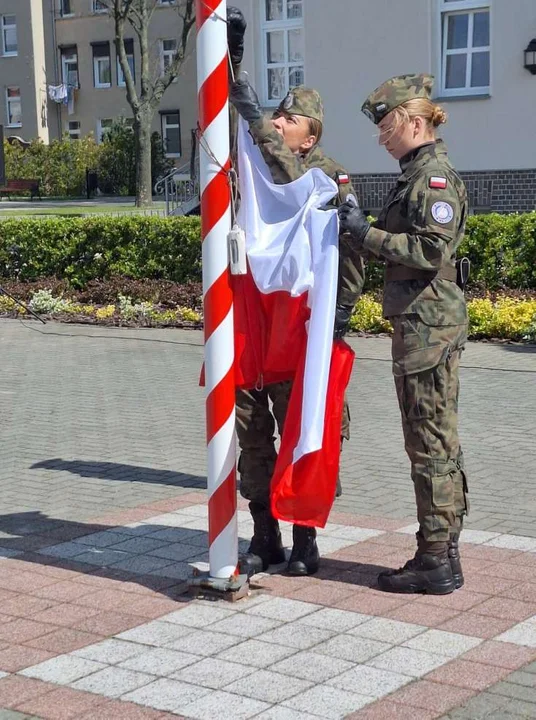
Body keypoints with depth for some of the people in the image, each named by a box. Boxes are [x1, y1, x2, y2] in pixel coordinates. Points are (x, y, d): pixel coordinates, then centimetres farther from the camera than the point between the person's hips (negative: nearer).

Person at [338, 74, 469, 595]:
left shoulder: (434, 176, -12)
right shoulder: (418, 175, 18)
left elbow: (431, 250, -22)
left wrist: (367, 233, -17)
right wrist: (363, 230, 8)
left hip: (428, 324, -10)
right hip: (421, 322, 10)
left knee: (430, 443, -5)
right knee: (437, 441, 13)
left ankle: (436, 562, 2)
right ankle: (443, 553, 21)